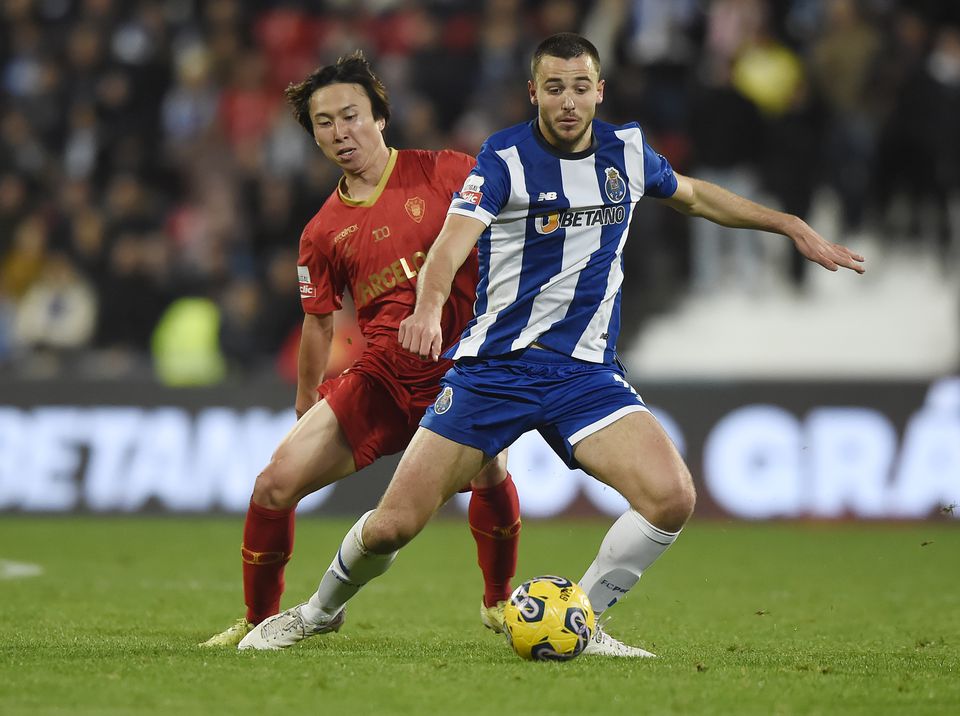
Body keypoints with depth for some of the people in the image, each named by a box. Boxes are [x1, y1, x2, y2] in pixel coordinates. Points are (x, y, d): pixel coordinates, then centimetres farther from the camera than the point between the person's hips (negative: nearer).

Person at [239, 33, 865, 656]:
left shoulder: (626, 150, 6)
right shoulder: (505, 159, -10)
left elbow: (694, 195, 27)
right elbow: (451, 244, -25)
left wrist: (794, 228, 25)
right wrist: (429, 307, -46)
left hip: (587, 373, 3)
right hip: (495, 365, -3)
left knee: (672, 496, -21)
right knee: (391, 526, -7)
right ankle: (320, 612, 25)